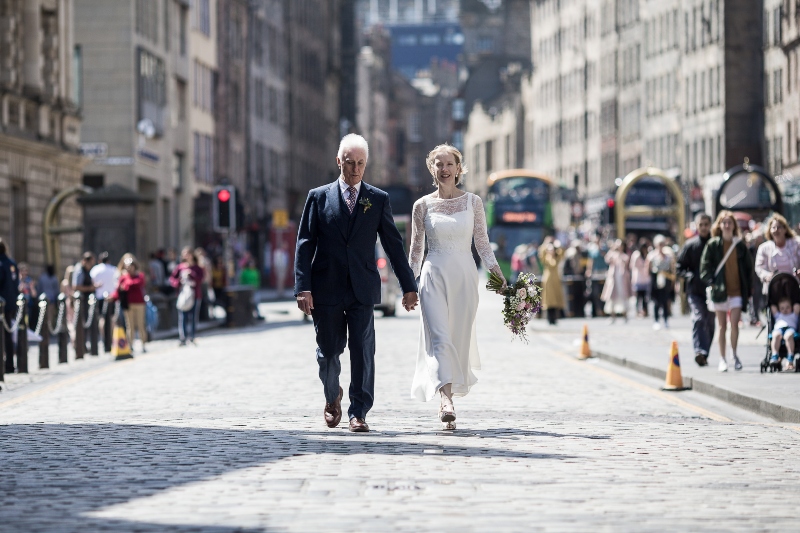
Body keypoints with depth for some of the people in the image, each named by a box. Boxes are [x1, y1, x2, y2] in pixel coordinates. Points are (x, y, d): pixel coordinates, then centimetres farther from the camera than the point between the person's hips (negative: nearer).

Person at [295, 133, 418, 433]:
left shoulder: (378, 200, 8)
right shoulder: (319, 197, 5)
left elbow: (394, 245, 9)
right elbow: (305, 245, 1)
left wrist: (408, 286, 6)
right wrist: (303, 288, -9)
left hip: (363, 289, 0)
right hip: (326, 290, 0)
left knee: (363, 352, -6)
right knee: (329, 351, 5)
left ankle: (358, 412, 0)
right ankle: (332, 396, 32)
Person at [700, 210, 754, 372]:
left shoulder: (740, 245, 6)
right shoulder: (713, 245, 1)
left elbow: (748, 267, 11)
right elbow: (705, 266, 0)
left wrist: (747, 288, 4)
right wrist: (711, 283, -12)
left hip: (737, 291, 0)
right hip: (720, 290, 0)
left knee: (734, 324, -11)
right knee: (722, 326, 5)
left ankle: (734, 354, 8)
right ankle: (722, 360, 11)